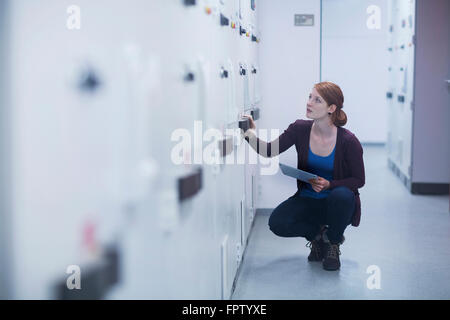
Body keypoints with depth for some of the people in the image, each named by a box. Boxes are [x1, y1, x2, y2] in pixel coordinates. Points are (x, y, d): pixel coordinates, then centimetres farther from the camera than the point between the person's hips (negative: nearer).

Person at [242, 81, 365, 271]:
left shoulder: (348, 141, -17)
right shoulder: (300, 129, -8)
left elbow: (358, 180, -9)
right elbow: (269, 151, -11)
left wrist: (329, 184, -25)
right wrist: (251, 135, -30)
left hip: (338, 205, -3)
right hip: (308, 201, 3)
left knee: (341, 195, -37)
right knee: (277, 222, -23)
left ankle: (333, 243, -6)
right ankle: (317, 234, 9)